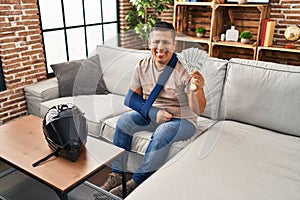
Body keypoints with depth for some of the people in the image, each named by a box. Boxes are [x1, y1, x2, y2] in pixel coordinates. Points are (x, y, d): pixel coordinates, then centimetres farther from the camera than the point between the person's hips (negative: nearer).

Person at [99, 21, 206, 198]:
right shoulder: (143, 66, -4)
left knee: (162, 133, -33)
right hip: (151, 115, 5)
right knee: (124, 121, -17)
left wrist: (195, 91, -44)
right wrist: (154, 112, -15)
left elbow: (198, 110, -21)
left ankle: (136, 182, -16)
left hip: (182, 120, -4)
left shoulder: (185, 70, -18)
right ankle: (117, 174, -8)